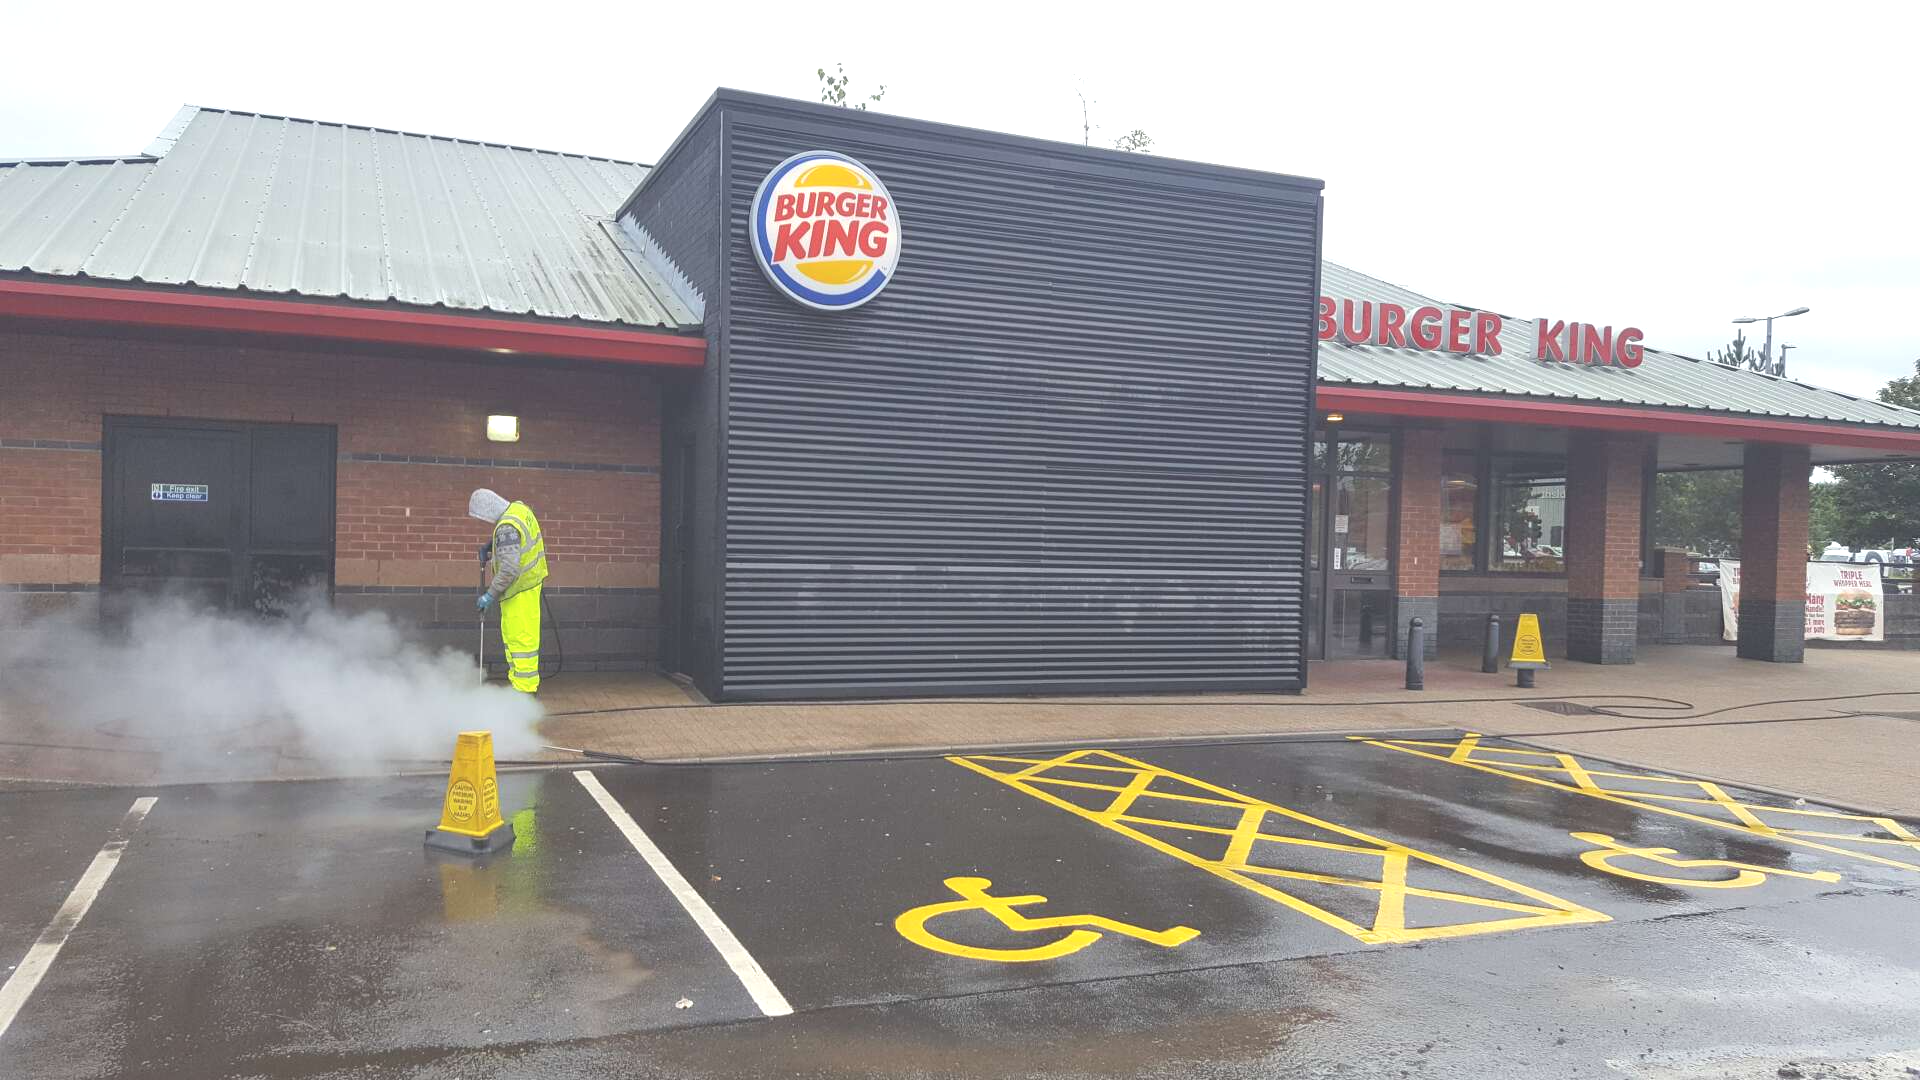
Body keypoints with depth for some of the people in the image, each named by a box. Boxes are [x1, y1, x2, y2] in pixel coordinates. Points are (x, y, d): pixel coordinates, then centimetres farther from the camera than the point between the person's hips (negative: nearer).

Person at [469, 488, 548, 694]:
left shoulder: (507, 528, -25)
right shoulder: (518, 508, 4)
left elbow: (509, 570, -29)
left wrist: (490, 595, -22)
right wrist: (489, 545, 15)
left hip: (519, 589, -10)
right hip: (529, 582, 10)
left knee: (520, 638, -7)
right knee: (511, 635, 19)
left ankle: (525, 688, -4)